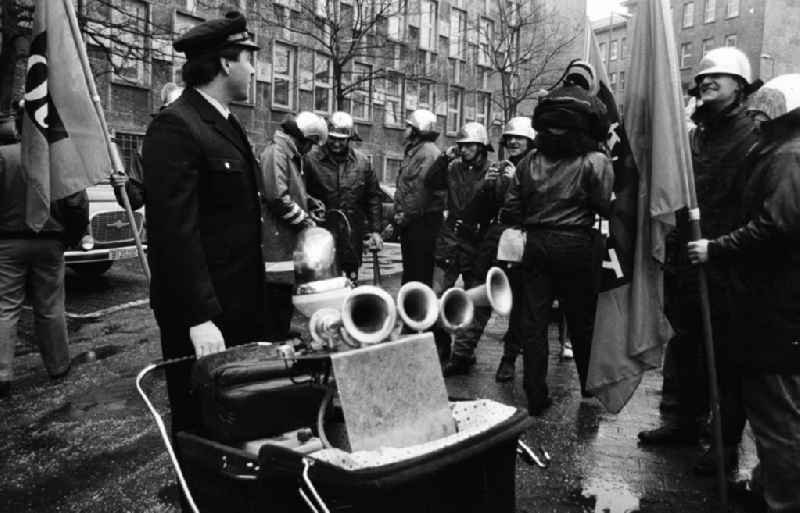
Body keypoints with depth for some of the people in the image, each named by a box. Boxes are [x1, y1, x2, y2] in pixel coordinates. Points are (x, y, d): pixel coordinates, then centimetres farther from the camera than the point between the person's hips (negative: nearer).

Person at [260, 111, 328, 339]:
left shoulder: (293, 155, 19)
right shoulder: (276, 152, -14)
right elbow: (277, 197, -23)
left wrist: (311, 202, 9)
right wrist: (305, 219, -14)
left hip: (290, 242, 10)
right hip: (277, 241, -10)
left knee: (287, 294, 16)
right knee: (278, 293, -5)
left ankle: (282, 336, 27)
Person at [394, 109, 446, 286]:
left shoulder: (428, 152, -13)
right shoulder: (412, 152, 19)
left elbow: (423, 188, -22)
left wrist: (406, 215, -17)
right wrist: (399, 215, 15)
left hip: (423, 221, -10)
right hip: (409, 221, 10)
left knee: (421, 270, -6)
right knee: (409, 268, 17)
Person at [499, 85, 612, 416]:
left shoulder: (529, 162, 4)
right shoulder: (594, 162, -6)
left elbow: (510, 213, 2)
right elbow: (606, 207, -11)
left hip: (536, 246, 2)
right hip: (577, 246, -2)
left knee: (533, 321, 7)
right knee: (582, 320, 12)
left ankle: (536, 396, 11)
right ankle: (591, 389, 27)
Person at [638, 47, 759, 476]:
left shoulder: (754, 137, -9)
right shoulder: (694, 136, 14)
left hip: (725, 271, -7)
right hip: (685, 265, 7)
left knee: (726, 359, 5)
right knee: (686, 348, 18)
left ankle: (728, 442, 19)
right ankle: (687, 421, 35)